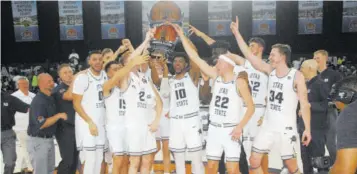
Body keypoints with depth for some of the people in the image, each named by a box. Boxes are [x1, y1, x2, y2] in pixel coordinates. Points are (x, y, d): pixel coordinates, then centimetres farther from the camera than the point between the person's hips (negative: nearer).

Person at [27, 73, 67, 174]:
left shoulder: (50, 98, 7)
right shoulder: (38, 101, -20)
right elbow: (41, 124, -27)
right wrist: (58, 116, -23)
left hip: (49, 139, 9)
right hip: (38, 141, -9)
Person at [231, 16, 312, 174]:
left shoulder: (296, 76, -9)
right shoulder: (270, 71, 3)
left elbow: (304, 104, -8)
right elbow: (249, 55, -2)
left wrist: (307, 128, -13)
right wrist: (237, 33, -6)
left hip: (286, 128, -5)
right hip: (268, 126, 5)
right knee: (254, 160, 4)